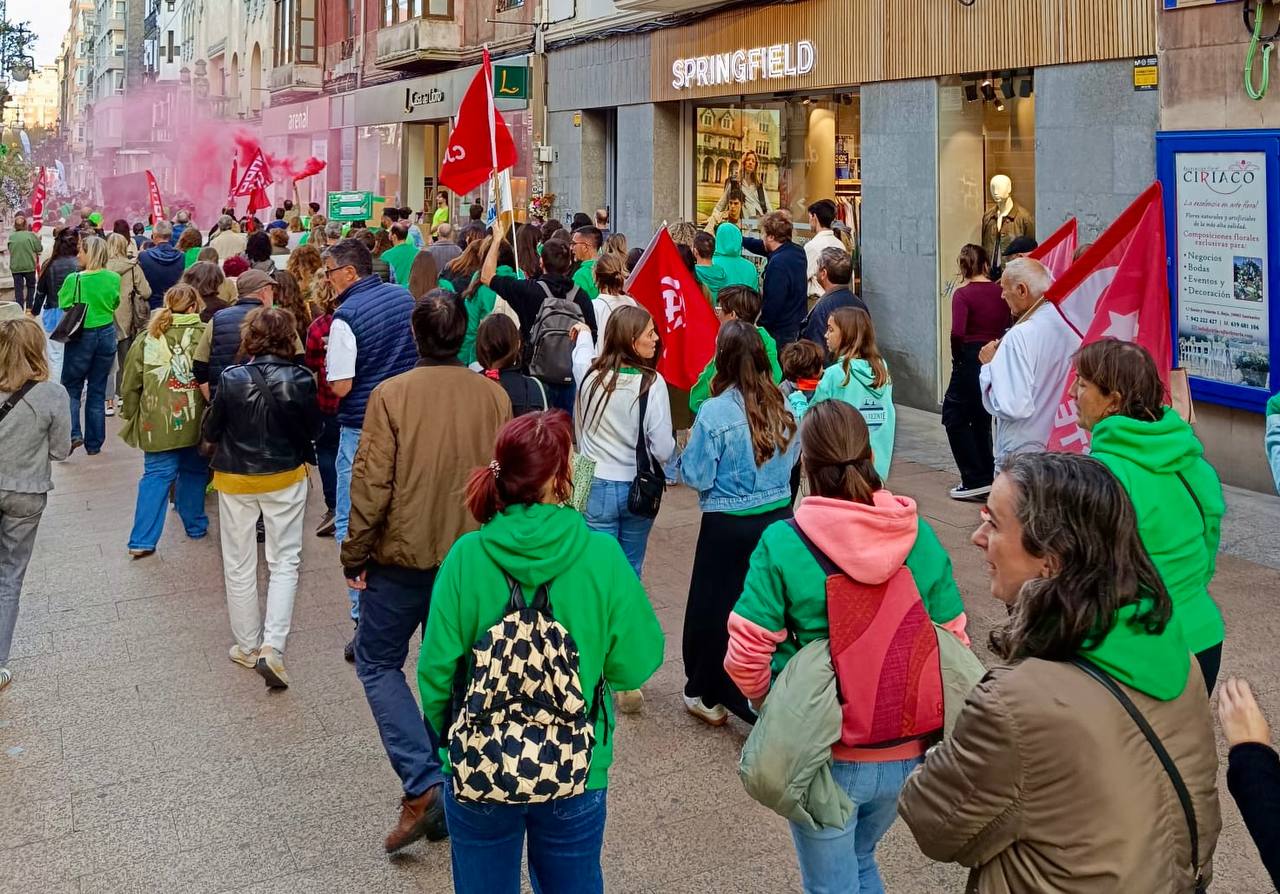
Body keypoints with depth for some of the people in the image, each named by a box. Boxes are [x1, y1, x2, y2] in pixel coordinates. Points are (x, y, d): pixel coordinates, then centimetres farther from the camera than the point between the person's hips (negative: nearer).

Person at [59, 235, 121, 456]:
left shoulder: (74, 279, -15)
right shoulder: (114, 279, -4)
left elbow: (65, 309, -7)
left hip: (82, 336, -3)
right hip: (107, 334, 4)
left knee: (71, 388, 11)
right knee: (98, 390, 12)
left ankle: (73, 434, -7)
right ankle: (94, 443, 16)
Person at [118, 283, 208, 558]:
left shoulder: (147, 338, 0)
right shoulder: (204, 334, -8)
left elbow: (130, 384, 5)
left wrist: (131, 414, 18)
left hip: (157, 422, 1)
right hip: (196, 420, -1)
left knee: (156, 476, 7)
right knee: (194, 472, 18)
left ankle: (142, 541, 3)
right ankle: (195, 525, 32)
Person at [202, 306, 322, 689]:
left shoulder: (232, 379, -16)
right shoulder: (300, 380, -15)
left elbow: (210, 431, -5)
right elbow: (313, 430, -2)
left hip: (235, 481, 0)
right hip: (285, 478, 0)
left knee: (239, 566, 14)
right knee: (284, 562, 9)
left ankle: (248, 646, 24)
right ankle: (272, 647, -3)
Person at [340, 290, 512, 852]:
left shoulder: (392, 394, -14)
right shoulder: (494, 396, -3)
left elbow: (372, 484, -15)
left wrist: (355, 554, -3)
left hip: (403, 557, -4)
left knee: (377, 662, 12)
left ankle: (422, 785, -2)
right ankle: (445, 799, 23)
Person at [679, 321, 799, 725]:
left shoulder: (715, 412, -18)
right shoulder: (782, 407, -3)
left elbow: (697, 476, -13)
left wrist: (686, 451, 6)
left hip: (728, 525, -4)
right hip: (779, 516, 4)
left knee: (715, 608, 12)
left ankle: (707, 695, 25)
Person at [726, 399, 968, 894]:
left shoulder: (783, 544, -16)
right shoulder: (920, 537, -6)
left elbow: (746, 655, -15)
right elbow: (954, 642, -1)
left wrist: (772, 701, 6)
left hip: (827, 759, -3)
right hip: (908, 755, 4)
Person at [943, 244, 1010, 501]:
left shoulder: (962, 294, -11)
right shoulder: (1000, 292, 4)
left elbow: (957, 332, -21)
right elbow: (1008, 326, 2)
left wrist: (957, 355, -5)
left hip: (971, 359, -6)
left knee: (954, 417, 7)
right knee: (981, 419, 18)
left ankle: (976, 480, 2)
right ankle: (987, 477, 21)